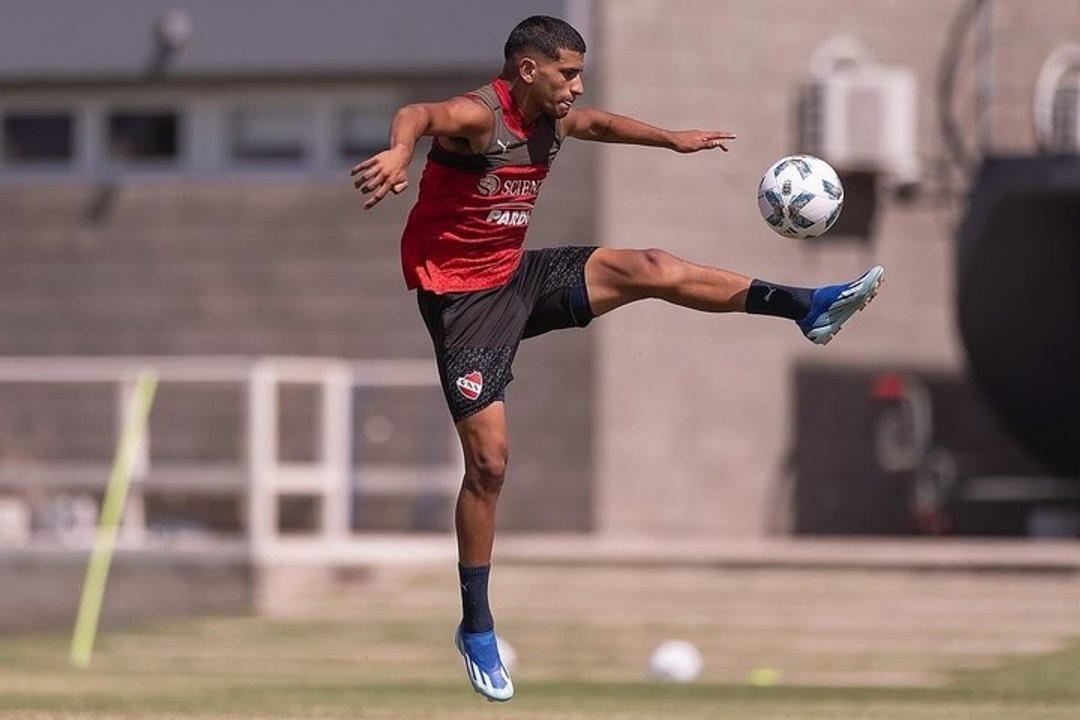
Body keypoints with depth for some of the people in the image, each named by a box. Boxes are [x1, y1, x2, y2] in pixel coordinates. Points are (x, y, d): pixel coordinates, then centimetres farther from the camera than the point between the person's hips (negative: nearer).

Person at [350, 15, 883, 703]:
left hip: (520, 277, 7)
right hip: (464, 298, -7)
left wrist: (672, 139, 37)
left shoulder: (553, 120, 3)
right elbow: (418, 115, -45)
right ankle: (477, 630, 3)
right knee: (489, 460, -8)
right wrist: (400, 149, -68)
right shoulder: (478, 115, -22)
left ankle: (807, 308, 2)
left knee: (650, 270, -5)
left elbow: (601, 123, 27)